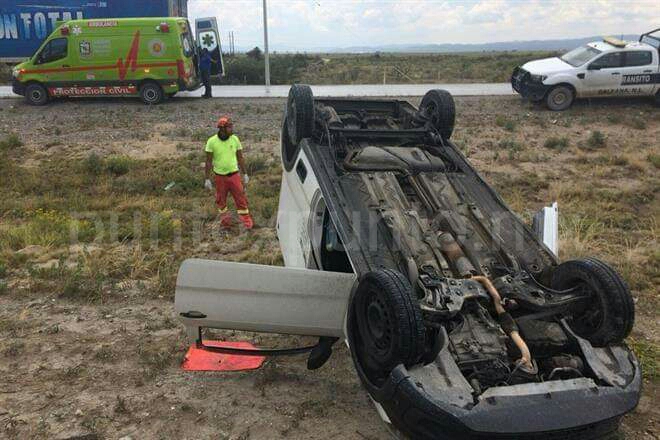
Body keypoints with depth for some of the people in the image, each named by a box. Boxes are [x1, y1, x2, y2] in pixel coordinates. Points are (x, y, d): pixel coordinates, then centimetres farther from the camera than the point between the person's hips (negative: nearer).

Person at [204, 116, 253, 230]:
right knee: (221, 201, 12)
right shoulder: (211, 141, -12)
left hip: (234, 175, 1)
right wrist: (207, 179, -6)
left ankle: (247, 223, 10)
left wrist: (244, 174, 6)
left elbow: (240, 158, 4)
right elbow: (208, 161, -6)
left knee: (241, 199, 1)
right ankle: (225, 222, 30)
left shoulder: (235, 139, -6)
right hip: (220, 177, -1)